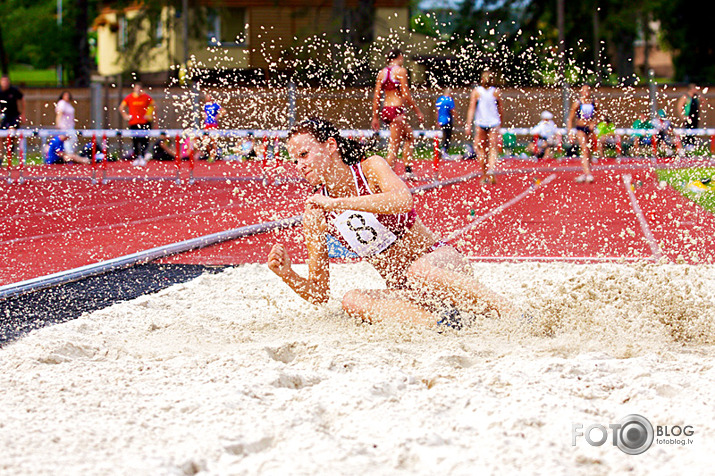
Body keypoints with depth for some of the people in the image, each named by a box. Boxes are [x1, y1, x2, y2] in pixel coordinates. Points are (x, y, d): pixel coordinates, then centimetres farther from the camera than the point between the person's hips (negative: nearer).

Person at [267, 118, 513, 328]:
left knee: (420, 271, -38)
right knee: (352, 300, -27)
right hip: (403, 290, 4)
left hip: (442, 262, -4)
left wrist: (337, 203, -31)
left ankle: (509, 312, -36)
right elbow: (318, 293, 2)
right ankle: (442, 322, -40)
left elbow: (403, 201, -33)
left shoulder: (370, 167, -8)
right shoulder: (315, 214, 1)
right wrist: (287, 274, -18)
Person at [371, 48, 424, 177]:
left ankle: (408, 169, 13)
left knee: (410, 137, 19)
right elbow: (406, 95, -12)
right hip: (397, 110, -7)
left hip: (385, 111, 8)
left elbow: (376, 96, 10)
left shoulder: (382, 72, 11)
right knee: (394, 146, -4)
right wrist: (418, 112, -5)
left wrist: (375, 117, 14)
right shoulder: (400, 70, -7)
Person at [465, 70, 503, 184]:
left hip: (480, 123, 0)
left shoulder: (476, 92, -1)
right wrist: (500, 121, 22)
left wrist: (468, 125, -8)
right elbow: (500, 110, 7)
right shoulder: (496, 92, 1)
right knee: (493, 149, 1)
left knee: (481, 149, 13)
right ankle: (491, 171, -22)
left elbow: (471, 109, -6)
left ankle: (484, 175, 14)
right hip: (494, 123, 0)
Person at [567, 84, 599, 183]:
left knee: (588, 152, 9)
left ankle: (584, 174, 23)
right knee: (585, 150, -16)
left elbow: (597, 116, 12)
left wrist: (594, 123, -9)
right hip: (580, 129, -3)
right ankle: (588, 174, -25)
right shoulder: (577, 104, -6)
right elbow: (571, 119, -2)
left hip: (590, 129, 3)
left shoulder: (594, 103, -1)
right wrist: (570, 133, -7)